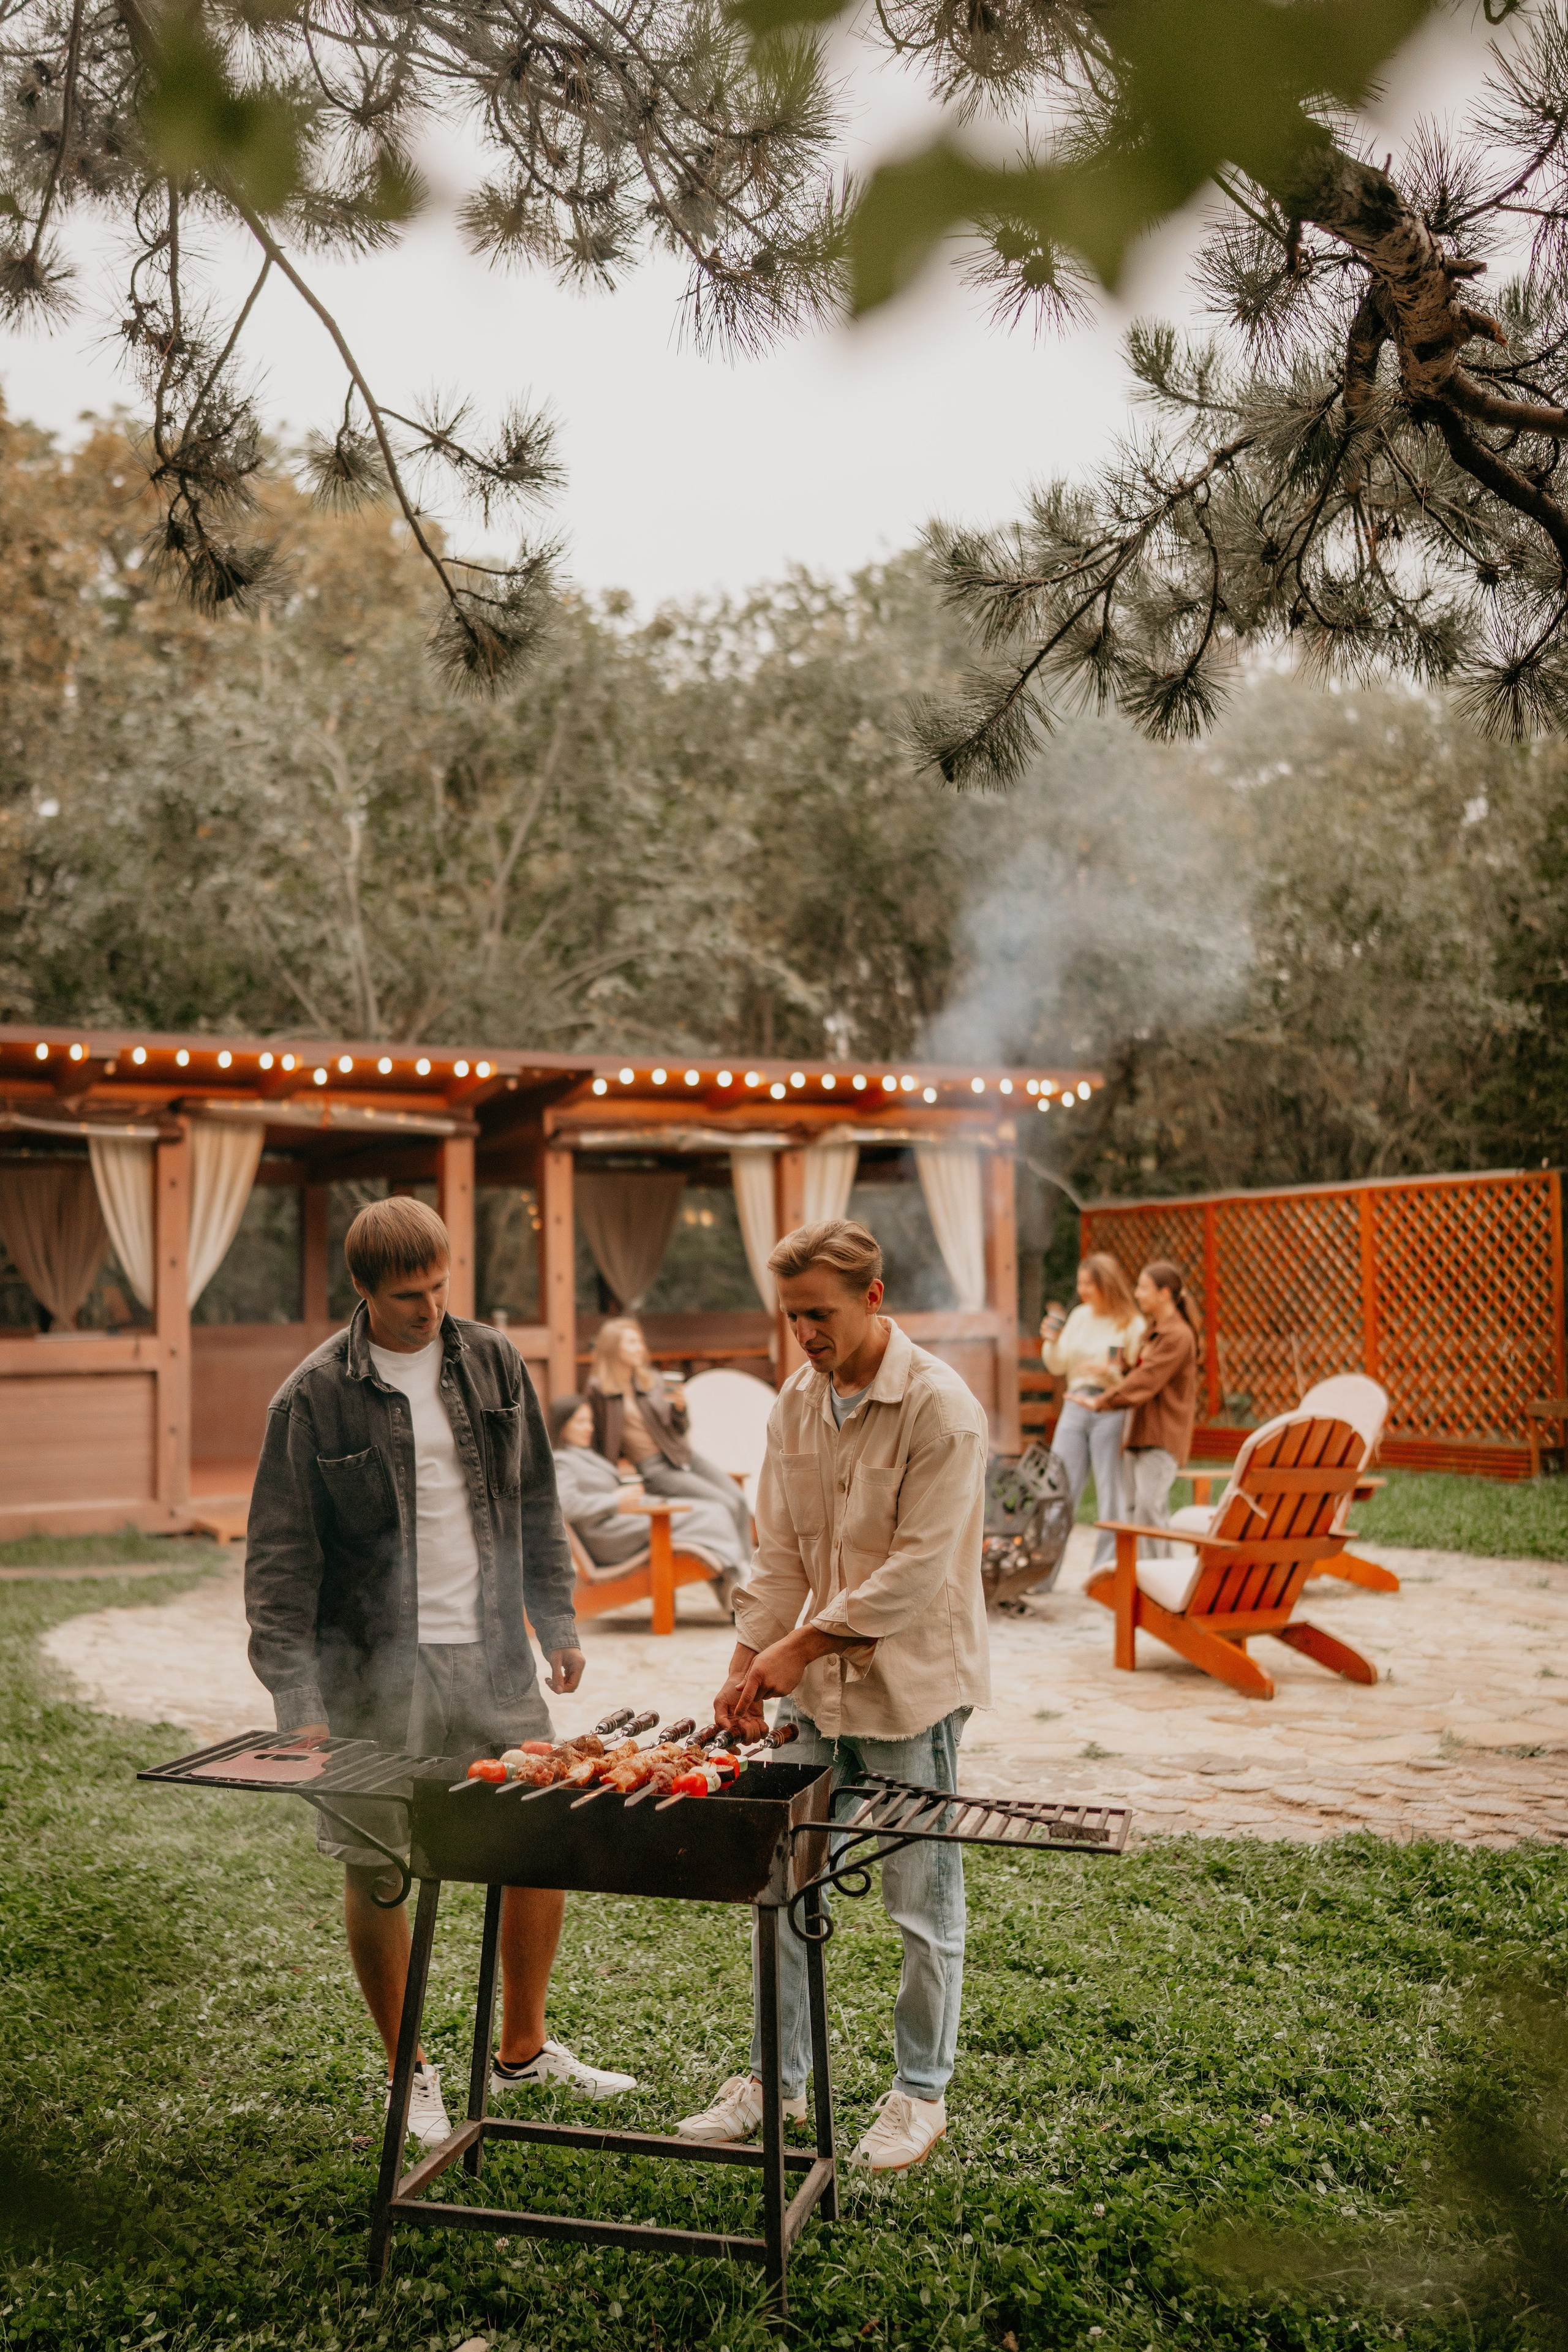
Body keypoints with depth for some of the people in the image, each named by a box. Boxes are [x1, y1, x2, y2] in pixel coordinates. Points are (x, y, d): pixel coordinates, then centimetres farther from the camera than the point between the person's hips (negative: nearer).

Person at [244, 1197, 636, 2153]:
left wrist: (556, 1620, 7)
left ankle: (525, 2049, 28)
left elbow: (536, 1504, 12)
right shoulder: (314, 1398, -9)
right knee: (375, 1869, 5)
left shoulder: (494, 1363, 3)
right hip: (376, 1671, -3)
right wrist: (299, 1698, -15)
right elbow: (281, 1559, -9)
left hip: (493, 1656, 4)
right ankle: (409, 2074, 26)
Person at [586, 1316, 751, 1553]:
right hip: (654, 1468, -6)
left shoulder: (654, 1380, 7)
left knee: (740, 1500, -13)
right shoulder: (599, 1389, -7)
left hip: (683, 1455, 6)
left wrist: (680, 1408, -7)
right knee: (726, 1505, -20)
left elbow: (678, 1430, 12)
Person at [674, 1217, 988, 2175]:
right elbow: (780, 1552, 8)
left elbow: (918, 1570, -20)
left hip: (911, 1690, -6)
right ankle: (777, 2078, 29)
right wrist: (748, 1665, -1)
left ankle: (922, 2093, 25)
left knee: (925, 1907, 7)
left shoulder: (941, 1407, -17)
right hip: (816, 1686, 6)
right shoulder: (797, 1400, 4)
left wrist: (800, 1645, -16)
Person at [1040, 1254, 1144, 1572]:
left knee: (1111, 1495, 1)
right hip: (1074, 1407, 5)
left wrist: (1112, 1372, -22)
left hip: (1111, 1412, -5)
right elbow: (1058, 1367, 15)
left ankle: (1104, 1571, 10)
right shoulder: (1079, 1317, 11)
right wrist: (1052, 1342, -3)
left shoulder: (1132, 1325, -5)